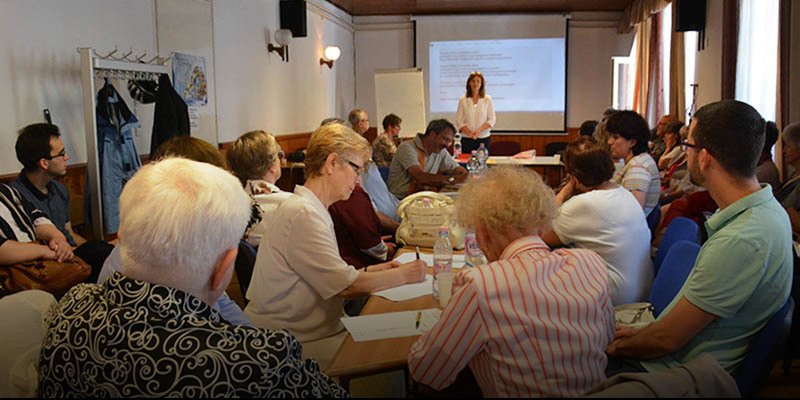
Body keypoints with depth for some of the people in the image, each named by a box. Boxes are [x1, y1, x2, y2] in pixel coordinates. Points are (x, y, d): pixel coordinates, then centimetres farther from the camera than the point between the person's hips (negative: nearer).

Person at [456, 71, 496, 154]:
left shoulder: (487, 99, 4)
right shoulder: (463, 100, 3)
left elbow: (492, 120, 2)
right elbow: (459, 121, 1)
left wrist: (479, 130, -13)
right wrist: (469, 133, -14)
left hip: (484, 138, 0)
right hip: (466, 139, 0)